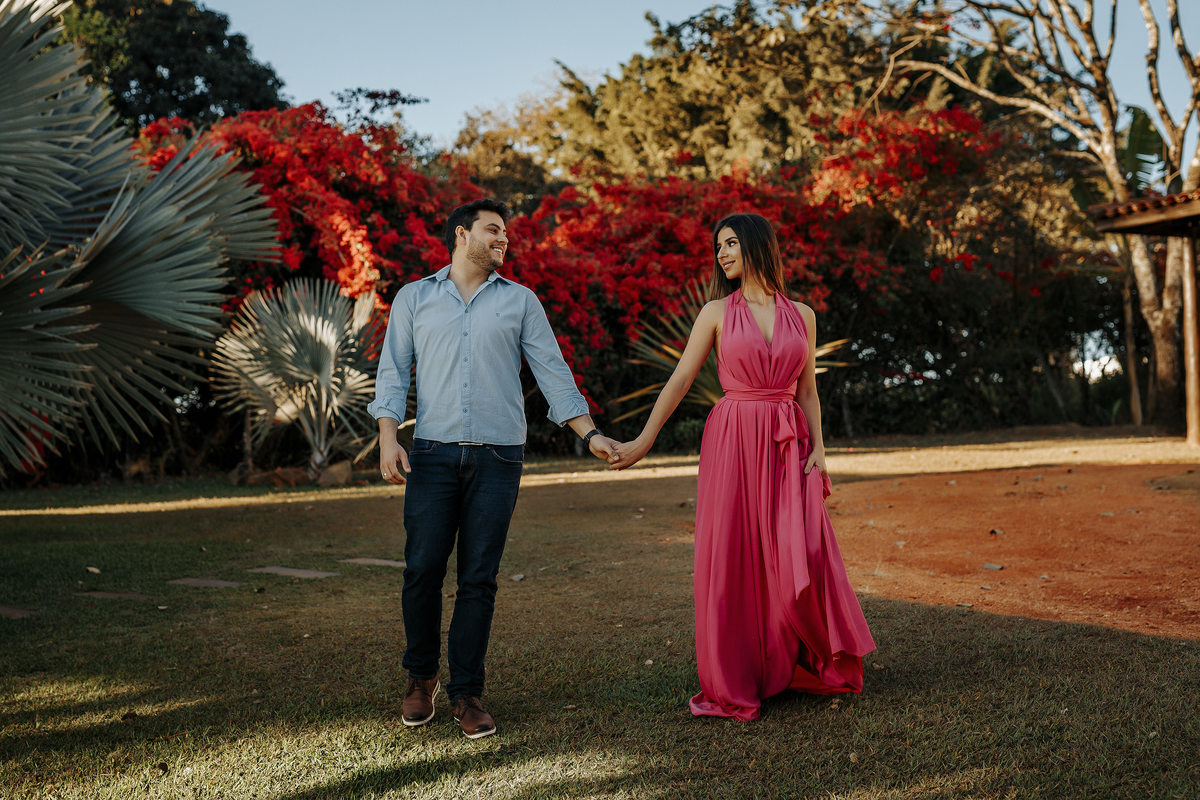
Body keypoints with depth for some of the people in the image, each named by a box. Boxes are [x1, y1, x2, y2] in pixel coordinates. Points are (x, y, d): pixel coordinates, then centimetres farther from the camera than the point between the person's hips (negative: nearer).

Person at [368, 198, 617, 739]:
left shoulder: (520, 301, 14)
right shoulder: (414, 299, 13)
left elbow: (552, 372, 11)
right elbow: (393, 371, 8)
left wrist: (590, 434, 3)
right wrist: (388, 438, -5)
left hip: (498, 456, 0)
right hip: (433, 452, 0)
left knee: (478, 578, 0)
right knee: (423, 568, -4)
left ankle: (467, 694, 10)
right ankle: (421, 677, 19)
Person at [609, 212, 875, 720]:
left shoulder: (801, 316, 9)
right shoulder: (716, 313, 4)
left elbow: (807, 391, 12)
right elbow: (680, 380, 2)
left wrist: (817, 448, 0)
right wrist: (643, 441, -2)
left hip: (787, 446, 1)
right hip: (733, 440, -1)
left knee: (798, 557, -2)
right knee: (733, 558, 0)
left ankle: (816, 665, 20)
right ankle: (734, 681, 13)